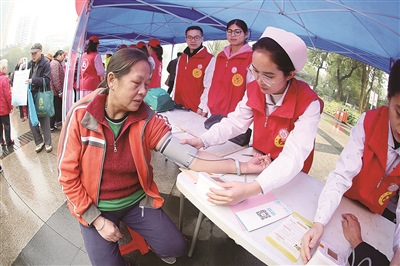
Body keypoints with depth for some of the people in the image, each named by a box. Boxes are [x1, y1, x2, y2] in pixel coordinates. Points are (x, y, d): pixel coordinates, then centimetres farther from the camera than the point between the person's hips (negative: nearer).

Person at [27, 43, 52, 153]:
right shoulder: (30, 63, 8)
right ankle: (39, 142, 21)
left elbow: (47, 80, -17)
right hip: (31, 95, 6)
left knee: (44, 120, 3)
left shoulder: (46, 63, -9)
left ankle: (48, 143, 16)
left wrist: (33, 80, -27)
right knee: (31, 120, 7)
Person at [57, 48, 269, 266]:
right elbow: (68, 175, -13)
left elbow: (187, 155, -25)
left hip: (137, 201, 2)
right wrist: (97, 220, -14)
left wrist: (241, 166, -32)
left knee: (175, 247, 0)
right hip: (95, 207, -1)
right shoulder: (81, 115, -20)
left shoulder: (147, 120, -15)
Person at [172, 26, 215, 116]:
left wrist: (202, 108, -18)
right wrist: (173, 100, 13)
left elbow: (209, 87, -14)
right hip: (179, 107, 6)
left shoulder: (210, 59, -8)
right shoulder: (181, 58, 13)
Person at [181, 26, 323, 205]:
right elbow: (235, 122, -8)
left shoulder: (308, 104, -28)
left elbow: (293, 157, -36)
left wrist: (252, 189, -51)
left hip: (289, 176, -4)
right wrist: (202, 140, -26)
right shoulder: (254, 89, -11)